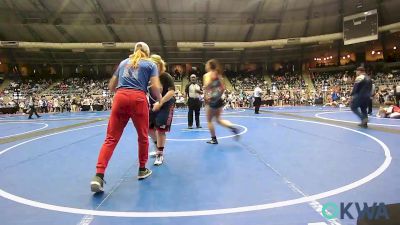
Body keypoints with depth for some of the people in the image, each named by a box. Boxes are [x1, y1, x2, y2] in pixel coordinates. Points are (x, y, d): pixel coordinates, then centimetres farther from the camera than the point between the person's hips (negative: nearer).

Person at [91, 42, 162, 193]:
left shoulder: (123, 62, 25)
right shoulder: (150, 64, 15)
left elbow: (111, 87, 25)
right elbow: (155, 87, 1)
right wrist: (159, 101, 19)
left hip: (120, 98, 3)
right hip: (138, 99, -3)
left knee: (111, 138, 1)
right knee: (143, 136, 15)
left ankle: (98, 176, -10)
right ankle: (142, 170, 27)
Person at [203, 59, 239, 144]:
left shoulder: (207, 75, -6)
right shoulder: (218, 75, 13)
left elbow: (206, 86, -26)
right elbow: (223, 88, 14)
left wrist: (206, 96, -16)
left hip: (211, 100, -6)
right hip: (219, 100, 7)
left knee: (209, 120, 10)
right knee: (218, 119, 16)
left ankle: (214, 139, 14)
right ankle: (233, 127, -5)